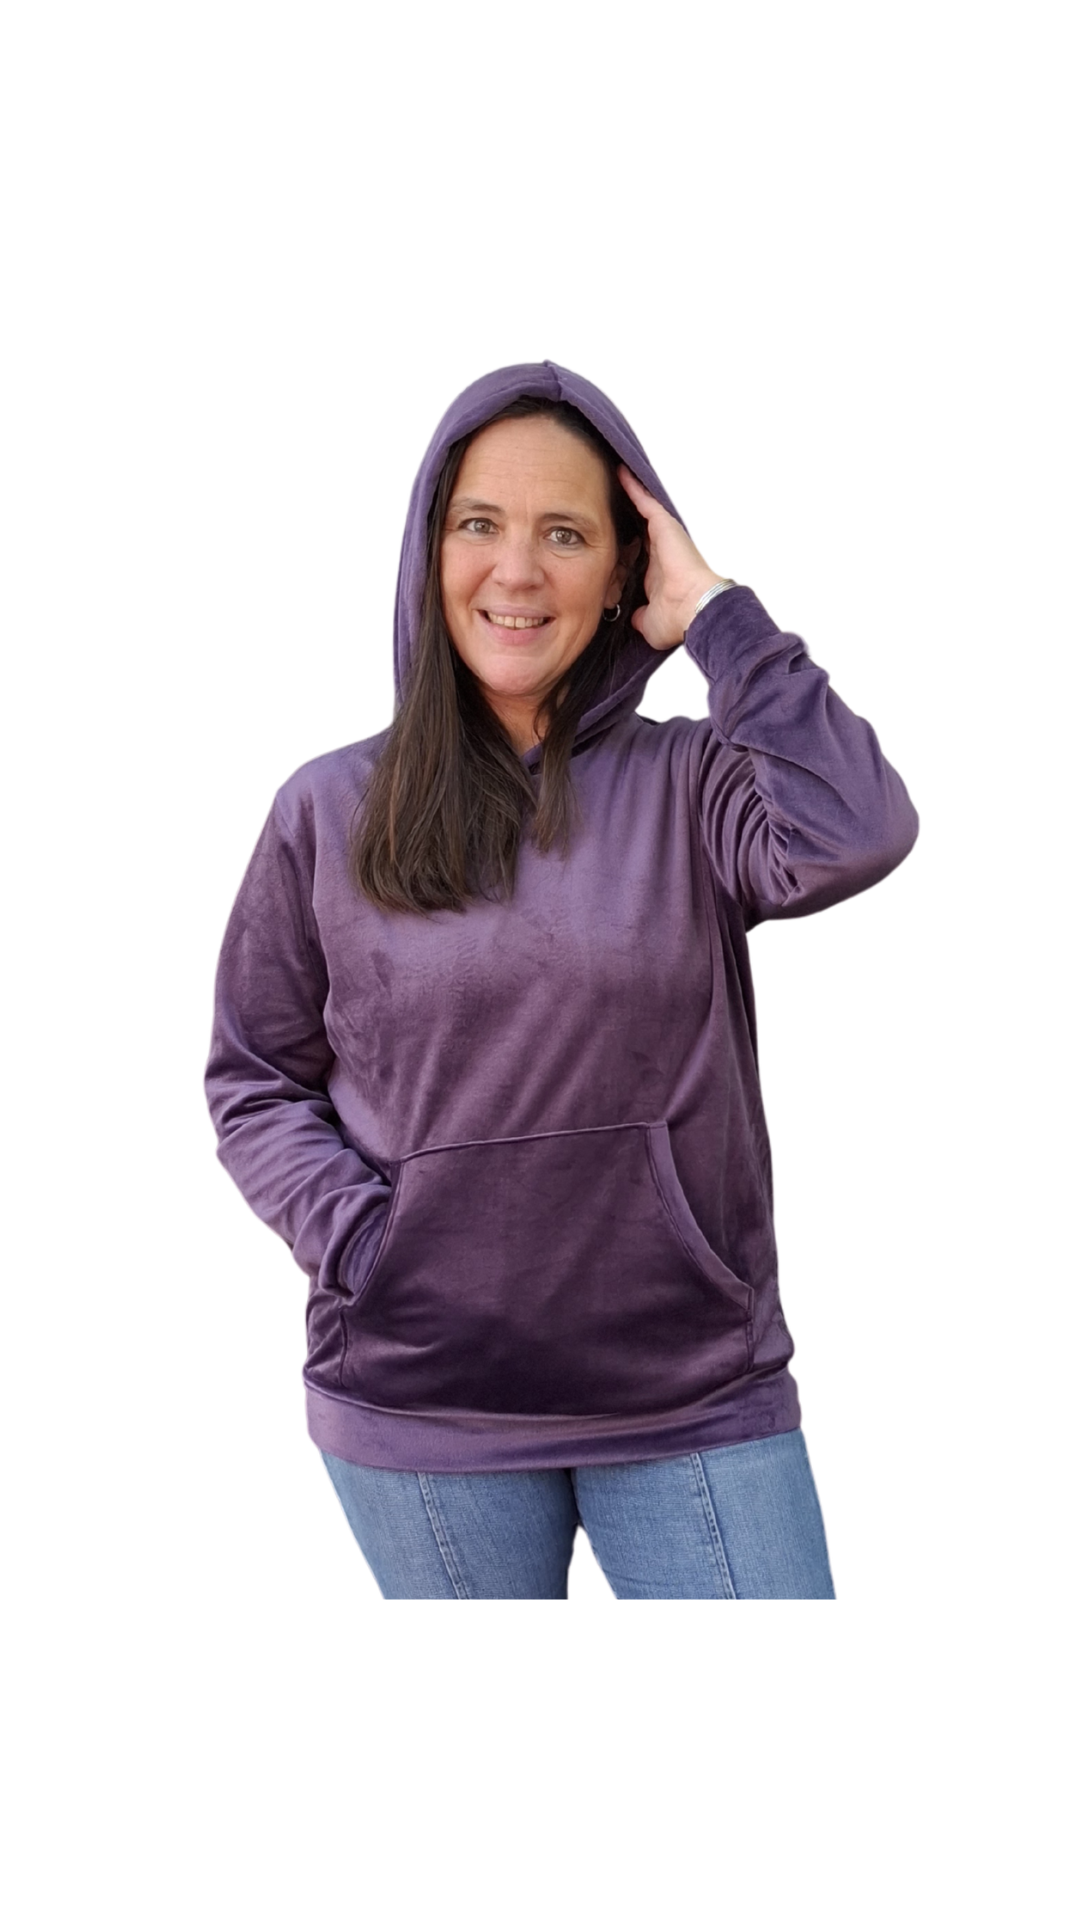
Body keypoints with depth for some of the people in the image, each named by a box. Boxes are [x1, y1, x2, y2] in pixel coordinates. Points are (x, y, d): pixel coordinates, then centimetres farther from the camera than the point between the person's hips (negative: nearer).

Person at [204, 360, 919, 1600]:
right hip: (422, 1408, 1)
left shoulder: (685, 788, 1)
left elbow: (853, 835, -20)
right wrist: (362, 1243, -9)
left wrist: (717, 614, -11)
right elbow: (254, 1079, 7)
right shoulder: (331, 812, 3)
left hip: (696, 1398, 0)